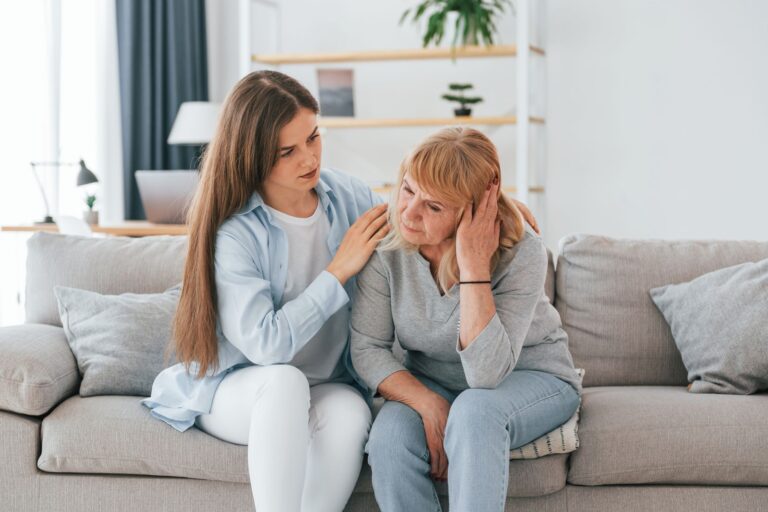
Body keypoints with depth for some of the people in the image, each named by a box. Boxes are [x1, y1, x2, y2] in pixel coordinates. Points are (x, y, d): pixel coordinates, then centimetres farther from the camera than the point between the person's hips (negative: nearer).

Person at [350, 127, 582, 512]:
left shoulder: (521, 255, -26)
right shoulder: (387, 245, -17)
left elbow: (487, 372, -34)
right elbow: (367, 348, -12)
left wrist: (474, 266, -38)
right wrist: (428, 404, -28)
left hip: (531, 377, -3)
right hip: (430, 381, 3)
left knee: (475, 409, -37)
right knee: (389, 440, -29)